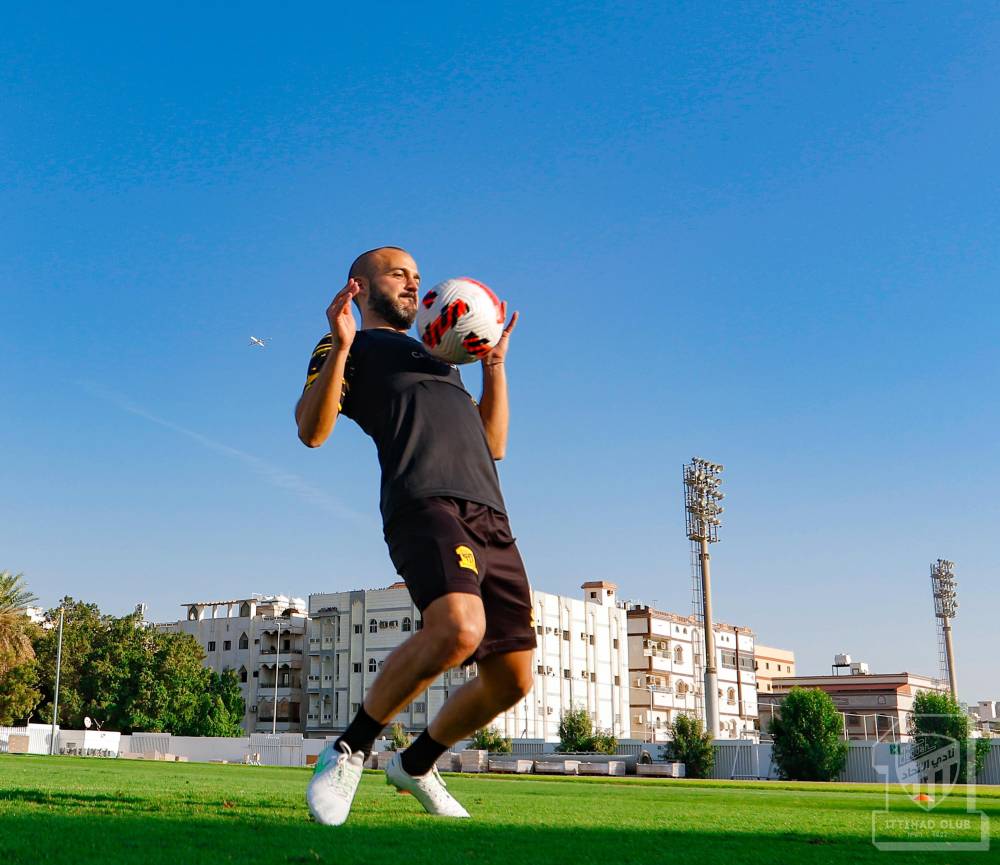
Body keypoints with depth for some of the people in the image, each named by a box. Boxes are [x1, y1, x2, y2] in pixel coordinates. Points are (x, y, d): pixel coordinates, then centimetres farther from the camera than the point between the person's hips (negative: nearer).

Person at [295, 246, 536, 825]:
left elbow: (495, 443, 31)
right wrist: (340, 347, -9)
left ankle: (416, 765, 26)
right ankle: (351, 750, -11)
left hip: (490, 515, 7)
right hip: (426, 502, -7)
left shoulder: (440, 360, 38)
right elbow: (312, 431, 0)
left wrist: (495, 363, 24)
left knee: (512, 679, 1)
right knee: (458, 627, -34)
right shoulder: (348, 347, 18)